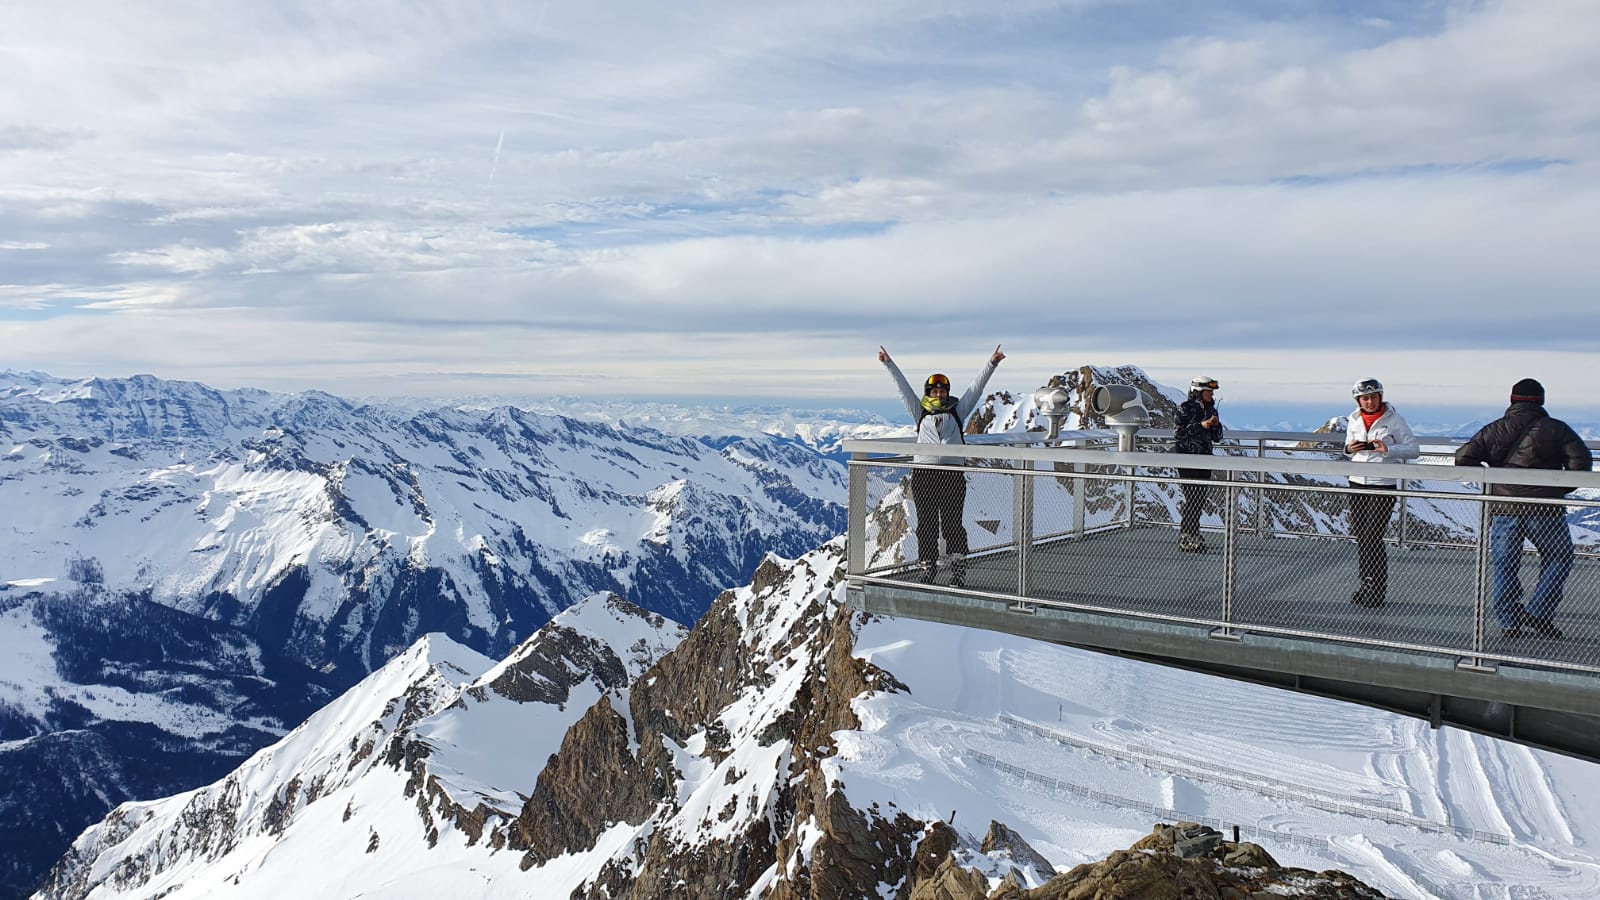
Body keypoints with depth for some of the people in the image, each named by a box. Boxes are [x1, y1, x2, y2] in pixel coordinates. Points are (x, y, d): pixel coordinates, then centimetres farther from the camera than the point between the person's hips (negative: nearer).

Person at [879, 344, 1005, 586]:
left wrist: (991, 364, 6)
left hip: (952, 475, -1)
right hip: (923, 475, 1)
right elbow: (904, 387, 14)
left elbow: (976, 388, 11)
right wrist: (888, 364, 11)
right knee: (926, 525, 4)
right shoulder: (920, 412, 16)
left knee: (952, 524, -2)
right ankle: (927, 568, 13)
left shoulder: (957, 411, 16)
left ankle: (958, 570, 3)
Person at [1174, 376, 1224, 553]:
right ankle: (1185, 538, -6)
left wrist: (1216, 425, -5)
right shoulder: (1185, 408, -6)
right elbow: (1178, 432, -14)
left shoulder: (1211, 410, 14)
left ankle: (1193, 534, 17)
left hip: (1204, 458, 7)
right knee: (1191, 497, -11)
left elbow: (1217, 438, 16)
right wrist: (1200, 425, -19)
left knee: (1200, 498, 7)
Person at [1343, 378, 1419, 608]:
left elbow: (1414, 450, -7)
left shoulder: (1394, 420, -6)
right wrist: (1349, 448, -2)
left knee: (1372, 537, -7)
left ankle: (1377, 589, 2)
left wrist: (1388, 449, -22)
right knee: (1360, 536, 8)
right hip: (1357, 484, 5)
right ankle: (1366, 583, 19)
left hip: (1383, 486, -5)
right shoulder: (1355, 420, 9)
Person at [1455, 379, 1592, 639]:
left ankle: (1508, 622, 9)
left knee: (1504, 565, 10)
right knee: (1559, 558, 15)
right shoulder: (1555, 429, 2)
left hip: (1503, 509, 2)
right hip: (1544, 509, -2)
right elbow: (1581, 461, -7)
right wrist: (1561, 488, 5)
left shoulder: (1494, 430, 6)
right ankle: (1539, 612, 5)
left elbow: (1463, 458, 0)